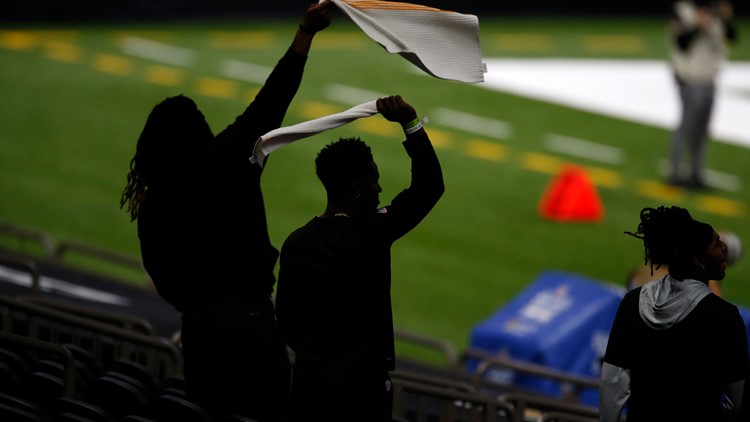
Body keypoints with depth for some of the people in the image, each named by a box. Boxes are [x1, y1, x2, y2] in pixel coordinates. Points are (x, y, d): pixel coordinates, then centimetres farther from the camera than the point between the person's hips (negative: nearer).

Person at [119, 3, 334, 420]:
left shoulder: (153, 202, 7)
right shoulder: (223, 164, -6)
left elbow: (162, 276, 11)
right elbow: (268, 105, -11)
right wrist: (305, 34, -10)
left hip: (197, 324, 5)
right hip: (248, 319, -5)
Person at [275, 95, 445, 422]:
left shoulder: (296, 243, 1)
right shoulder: (372, 233, -15)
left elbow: (286, 317, 8)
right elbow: (430, 187, -12)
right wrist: (410, 124, -14)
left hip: (309, 380, 5)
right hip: (361, 386, -5)